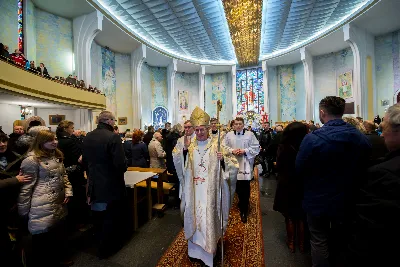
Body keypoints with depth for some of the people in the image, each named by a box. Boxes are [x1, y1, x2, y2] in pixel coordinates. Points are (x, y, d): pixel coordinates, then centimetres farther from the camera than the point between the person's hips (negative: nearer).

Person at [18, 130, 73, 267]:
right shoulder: (32, 160, -14)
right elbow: (26, 186, -12)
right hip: (42, 208, -7)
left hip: (59, 204, 8)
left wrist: (68, 191, 4)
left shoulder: (57, 156, 10)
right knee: (43, 239, 6)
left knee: (59, 234, 21)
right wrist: (23, 211, -9)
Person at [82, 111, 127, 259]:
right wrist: (124, 167, -4)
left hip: (94, 184, 8)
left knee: (98, 217, 26)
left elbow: (85, 161, 9)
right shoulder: (113, 137, -22)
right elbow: (121, 164, -27)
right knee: (112, 217, 12)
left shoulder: (87, 137, 1)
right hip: (111, 185, -7)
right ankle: (107, 248, 28)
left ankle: (100, 243, 47)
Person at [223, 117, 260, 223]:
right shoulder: (229, 135, 3)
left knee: (245, 189, 1)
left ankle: (244, 211, 17)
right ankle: (242, 207, 39)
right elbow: (224, 147, 4)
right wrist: (232, 151, -12)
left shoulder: (250, 134, -1)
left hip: (245, 166, -2)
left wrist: (245, 151, -13)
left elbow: (256, 148, -1)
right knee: (238, 188, 14)